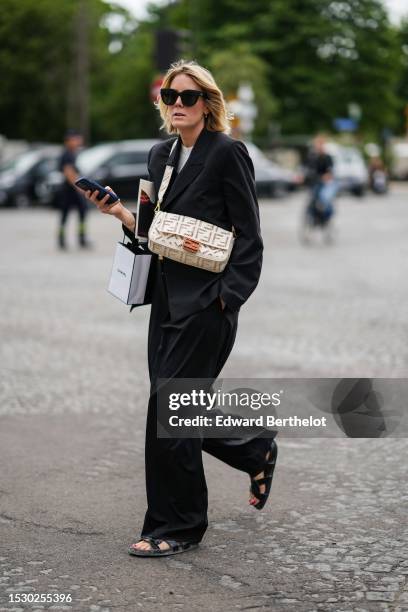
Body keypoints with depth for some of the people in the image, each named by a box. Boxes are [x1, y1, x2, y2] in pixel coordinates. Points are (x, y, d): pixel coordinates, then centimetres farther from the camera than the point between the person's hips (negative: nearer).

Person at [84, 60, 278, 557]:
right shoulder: (160, 155, 14)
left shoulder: (227, 153, -8)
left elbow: (248, 236, -9)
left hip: (207, 302, -8)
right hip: (166, 298, 8)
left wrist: (228, 296, -15)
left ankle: (176, 527, 7)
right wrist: (121, 213, 0)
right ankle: (256, 451, 37)